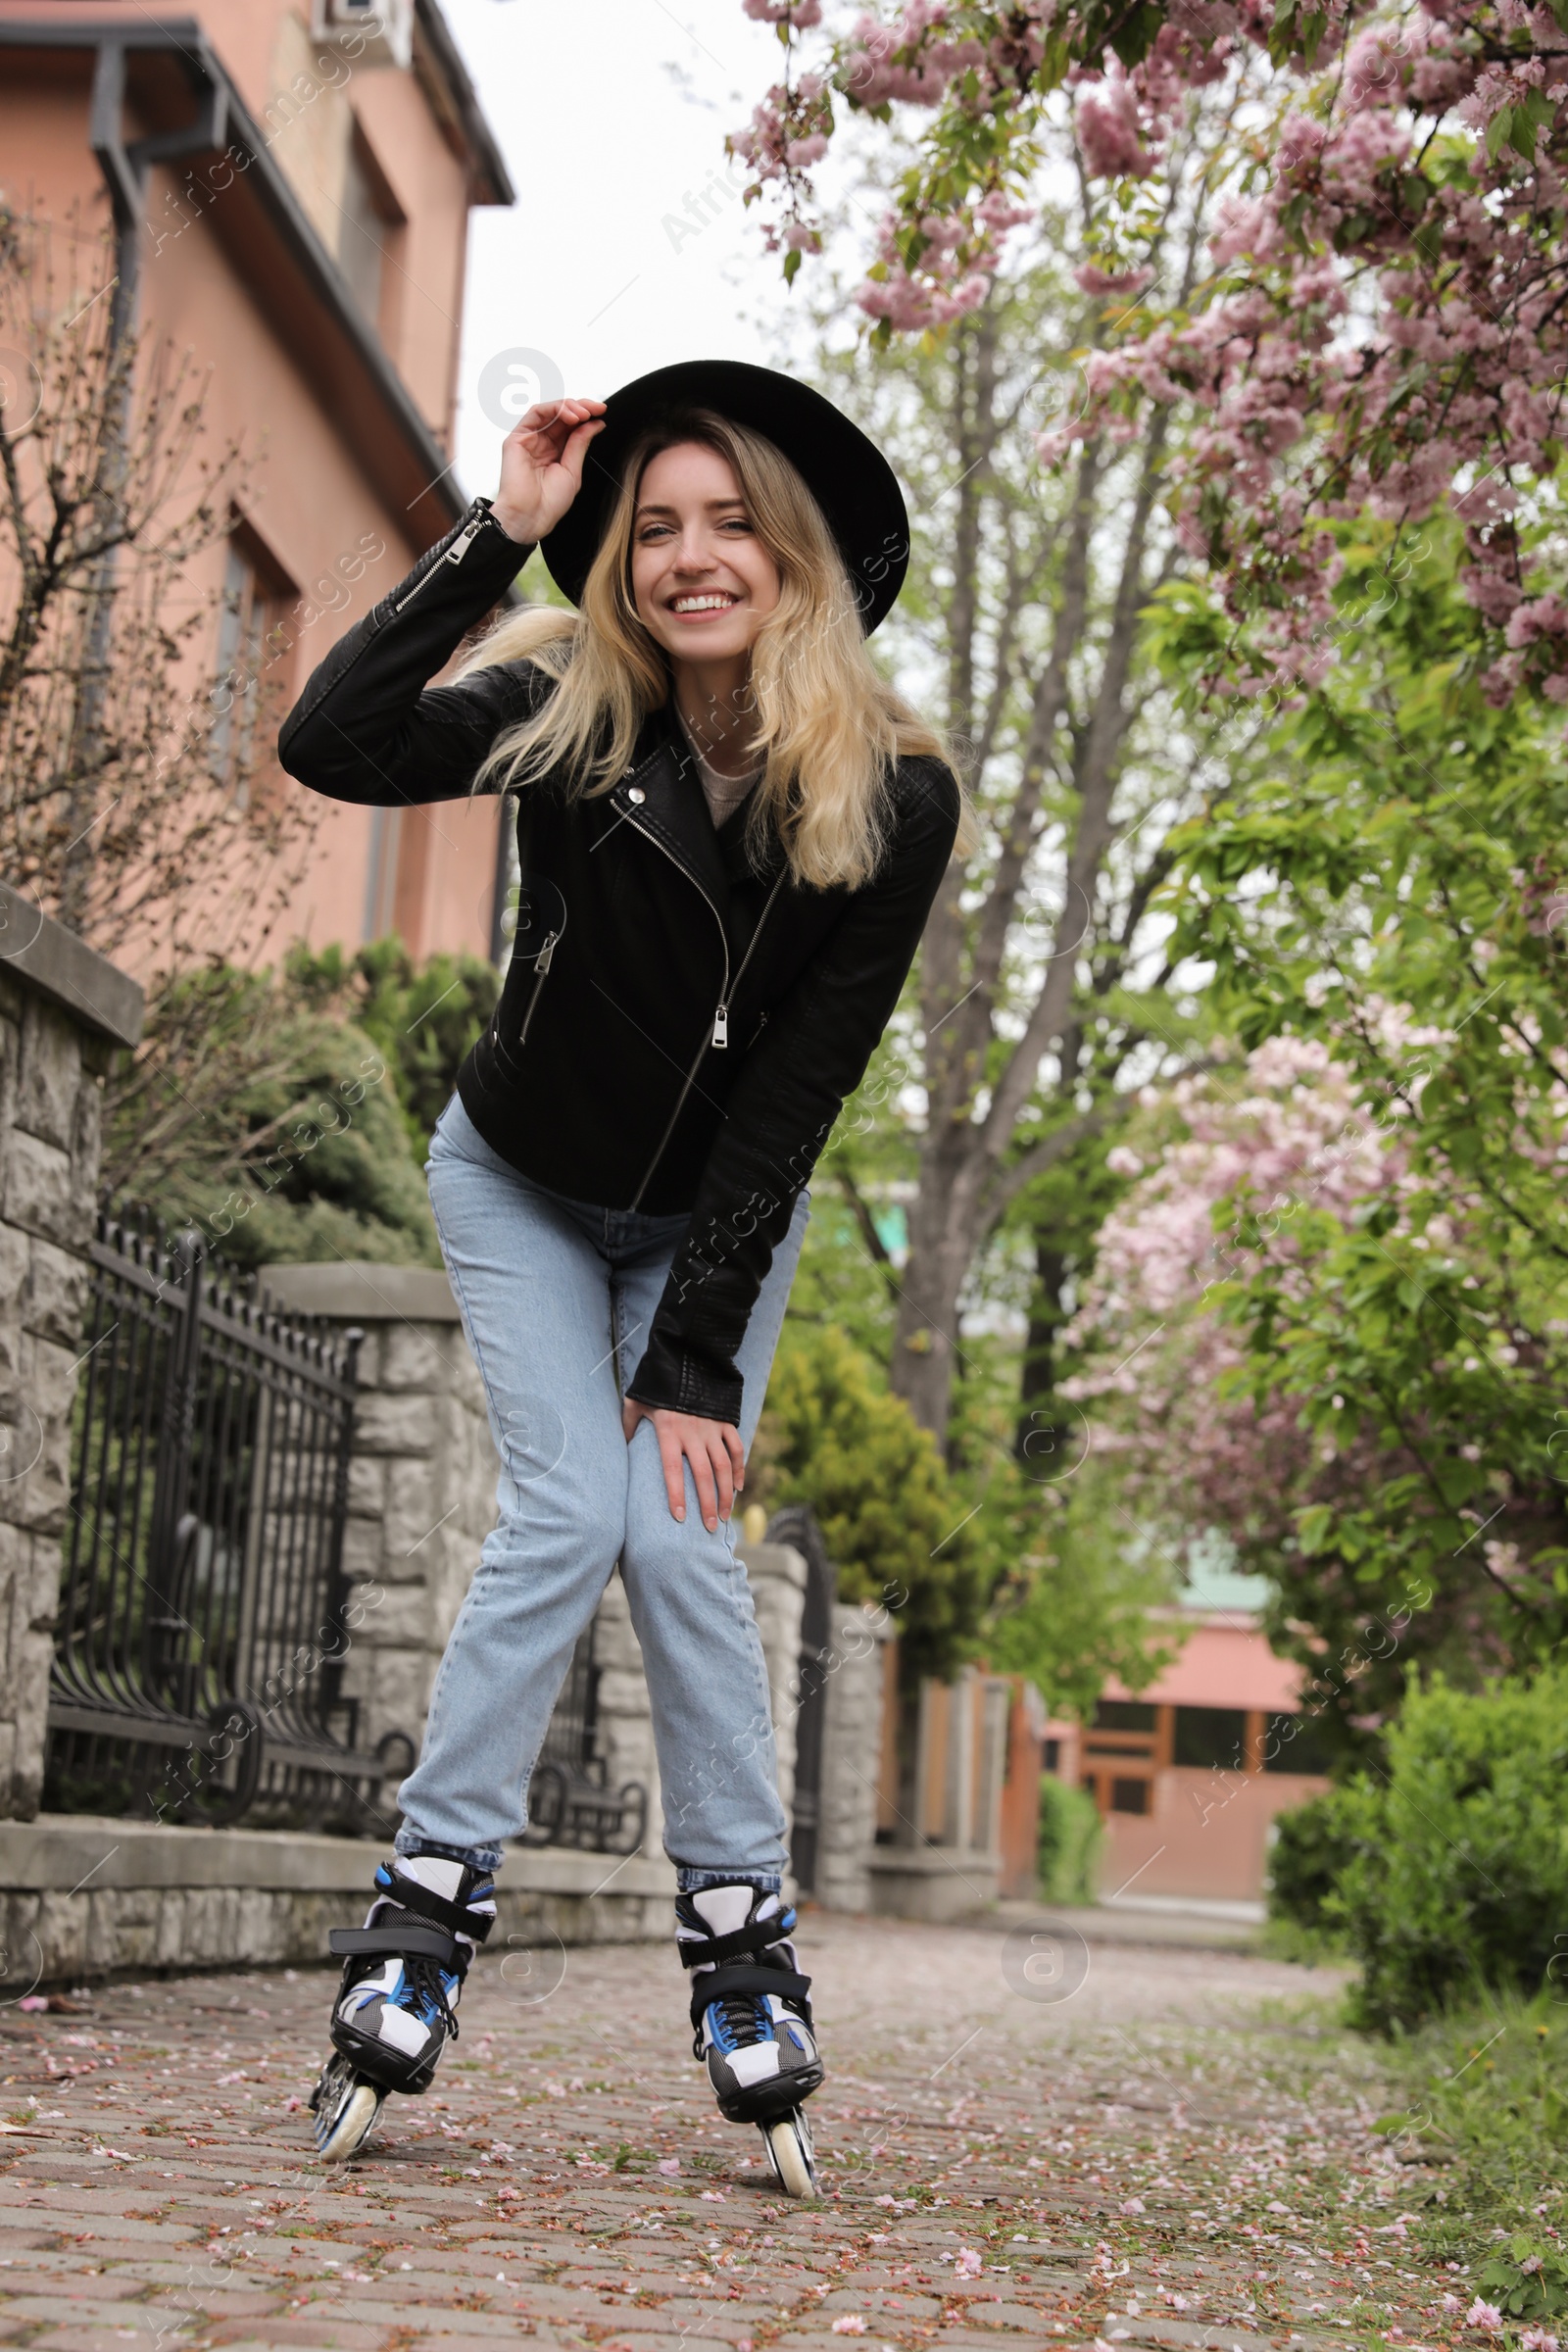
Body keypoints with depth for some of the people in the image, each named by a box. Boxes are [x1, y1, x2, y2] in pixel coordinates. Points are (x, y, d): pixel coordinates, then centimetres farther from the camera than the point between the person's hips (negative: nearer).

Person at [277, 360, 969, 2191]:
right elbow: (328, 749, -37)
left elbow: (796, 1092, -20)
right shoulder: (568, 712, -20)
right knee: (569, 1510, -16)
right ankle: (424, 1914, -8)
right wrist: (498, 532, -37)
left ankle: (742, 1939, 1)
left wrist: (695, 1356, -20)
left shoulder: (895, 799, -20)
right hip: (523, 1186, 0)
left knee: (679, 1532, -12)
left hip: (716, 1219, 1)